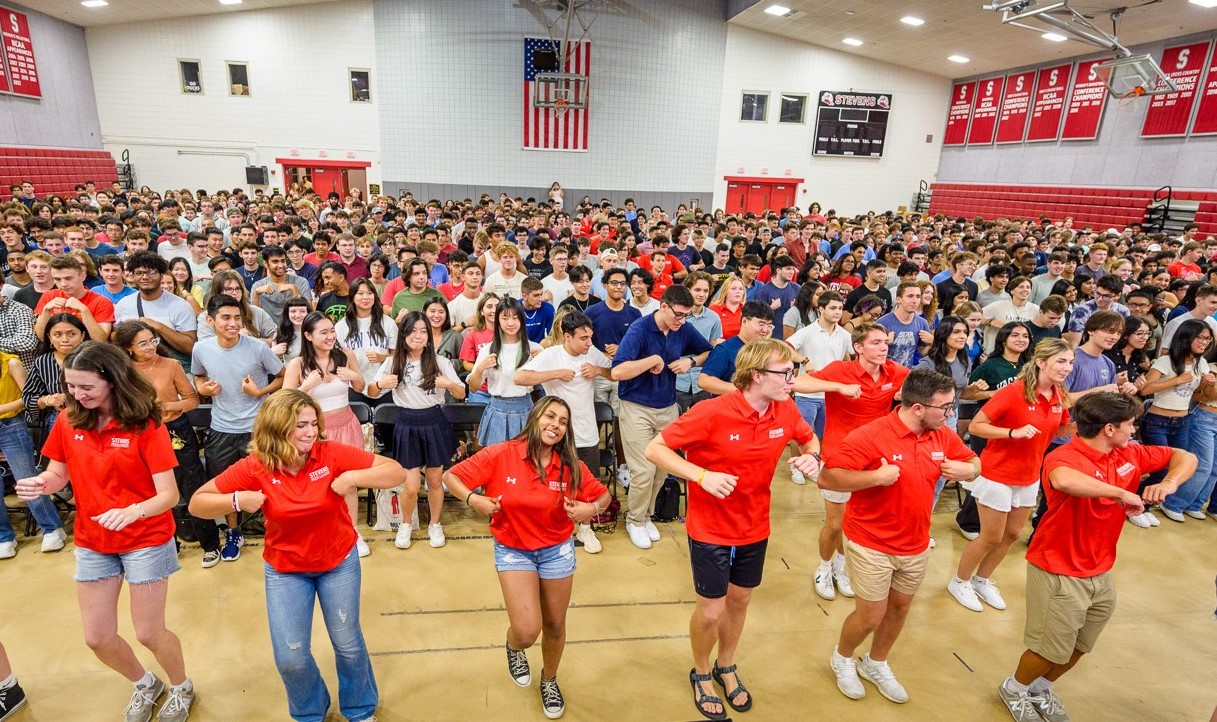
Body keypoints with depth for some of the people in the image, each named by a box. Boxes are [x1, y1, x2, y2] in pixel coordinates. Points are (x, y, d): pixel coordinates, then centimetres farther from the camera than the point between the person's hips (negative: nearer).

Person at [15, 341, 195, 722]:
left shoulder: (146, 424, -19)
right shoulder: (67, 421, -5)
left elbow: (168, 494, -22)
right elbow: (58, 474, 6)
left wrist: (132, 511, -41)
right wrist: (40, 483, -16)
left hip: (146, 541, -5)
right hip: (92, 543, 5)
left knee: (148, 632, 5)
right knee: (97, 637, 11)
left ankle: (181, 688, 35)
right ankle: (145, 684, 41)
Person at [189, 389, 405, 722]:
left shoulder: (331, 453, -22)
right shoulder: (255, 467, -19)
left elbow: (397, 472, -22)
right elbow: (197, 502, -9)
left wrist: (353, 477, -36)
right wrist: (237, 500, -27)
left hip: (339, 561, 0)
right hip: (285, 569, 1)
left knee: (348, 644, 12)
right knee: (290, 658, 6)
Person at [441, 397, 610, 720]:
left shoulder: (571, 466, -13)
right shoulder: (500, 455, -18)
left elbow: (604, 495, -2)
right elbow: (451, 476, -11)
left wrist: (591, 508, -24)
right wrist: (473, 499, -28)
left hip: (557, 550, 2)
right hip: (512, 550, -2)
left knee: (555, 625, 16)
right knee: (527, 631, -12)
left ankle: (549, 680, 49)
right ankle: (514, 648, 29)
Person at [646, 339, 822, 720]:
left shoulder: (786, 410, -10)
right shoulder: (712, 413, -27)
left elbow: (809, 439, 12)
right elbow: (654, 449, -22)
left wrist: (812, 456, -11)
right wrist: (702, 476, -34)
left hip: (755, 528, 5)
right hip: (710, 530, -5)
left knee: (739, 601, 21)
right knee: (712, 609, 9)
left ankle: (726, 668, 48)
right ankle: (701, 673, 39)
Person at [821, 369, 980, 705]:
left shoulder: (943, 436, -4)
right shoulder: (870, 436, -25)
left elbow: (973, 462, 13)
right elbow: (827, 478, -26)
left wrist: (967, 469, -10)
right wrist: (876, 476, -33)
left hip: (916, 546, 6)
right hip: (871, 545, -6)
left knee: (900, 608, 21)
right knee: (871, 616, 5)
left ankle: (876, 664, 46)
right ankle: (842, 658, 37)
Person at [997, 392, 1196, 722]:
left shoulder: (1130, 455, -1)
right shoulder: (1065, 457, -28)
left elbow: (1186, 457, 10)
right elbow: (1063, 480, -52)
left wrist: (1169, 483, -11)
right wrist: (1121, 493, -39)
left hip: (1100, 573, 8)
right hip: (1059, 574, -8)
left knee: (1079, 647, 23)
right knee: (1052, 649, 8)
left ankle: (1041, 688, 46)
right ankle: (1013, 688, 35)